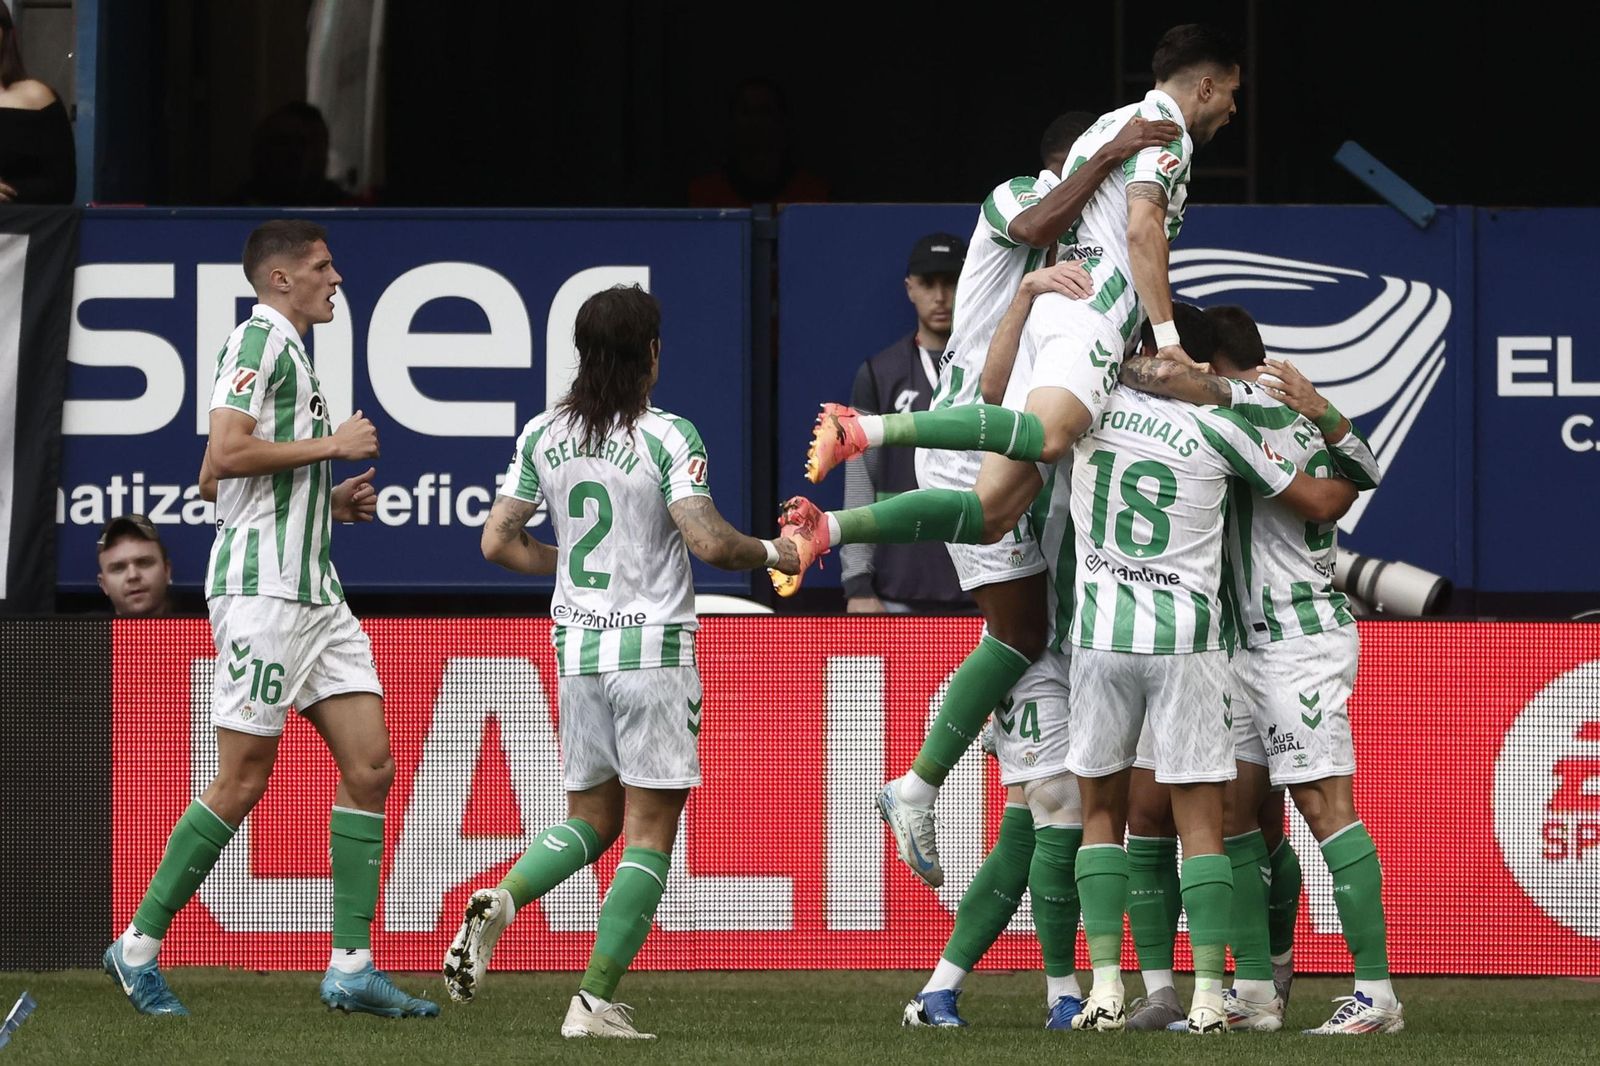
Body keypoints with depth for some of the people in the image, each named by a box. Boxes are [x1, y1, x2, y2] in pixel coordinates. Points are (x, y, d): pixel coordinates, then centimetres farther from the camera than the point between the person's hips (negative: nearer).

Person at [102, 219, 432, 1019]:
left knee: (370, 766, 1)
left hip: (314, 592, 10)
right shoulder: (259, 340, -8)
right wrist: (332, 445, -13)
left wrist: (332, 501, 15)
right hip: (262, 586, -10)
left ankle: (351, 967, 0)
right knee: (243, 780, -7)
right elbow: (225, 456, -21)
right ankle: (138, 946, 4)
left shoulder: (292, 353, 22)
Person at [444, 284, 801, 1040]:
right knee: (649, 833, 1)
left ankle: (499, 901, -10)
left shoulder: (542, 435, 5)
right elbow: (707, 541, -18)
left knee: (591, 820, 18)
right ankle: (596, 1000, -7)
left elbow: (498, 542, 8)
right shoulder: (666, 436, -11)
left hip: (576, 650, 5)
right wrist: (773, 554, 0)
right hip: (652, 649, -5)